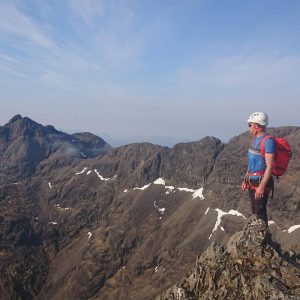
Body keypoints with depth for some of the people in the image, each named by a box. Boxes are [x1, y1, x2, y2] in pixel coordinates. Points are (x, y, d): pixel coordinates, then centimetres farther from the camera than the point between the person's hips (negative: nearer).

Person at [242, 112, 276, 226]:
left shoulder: (268, 141, -18)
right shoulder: (254, 139, 10)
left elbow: (270, 166, -22)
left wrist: (262, 186, -25)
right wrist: (246, 179, 18)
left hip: (261, 182, -9)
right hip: (252, 182, 9)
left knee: (260, 212, -1)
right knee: (254, 210, 18)